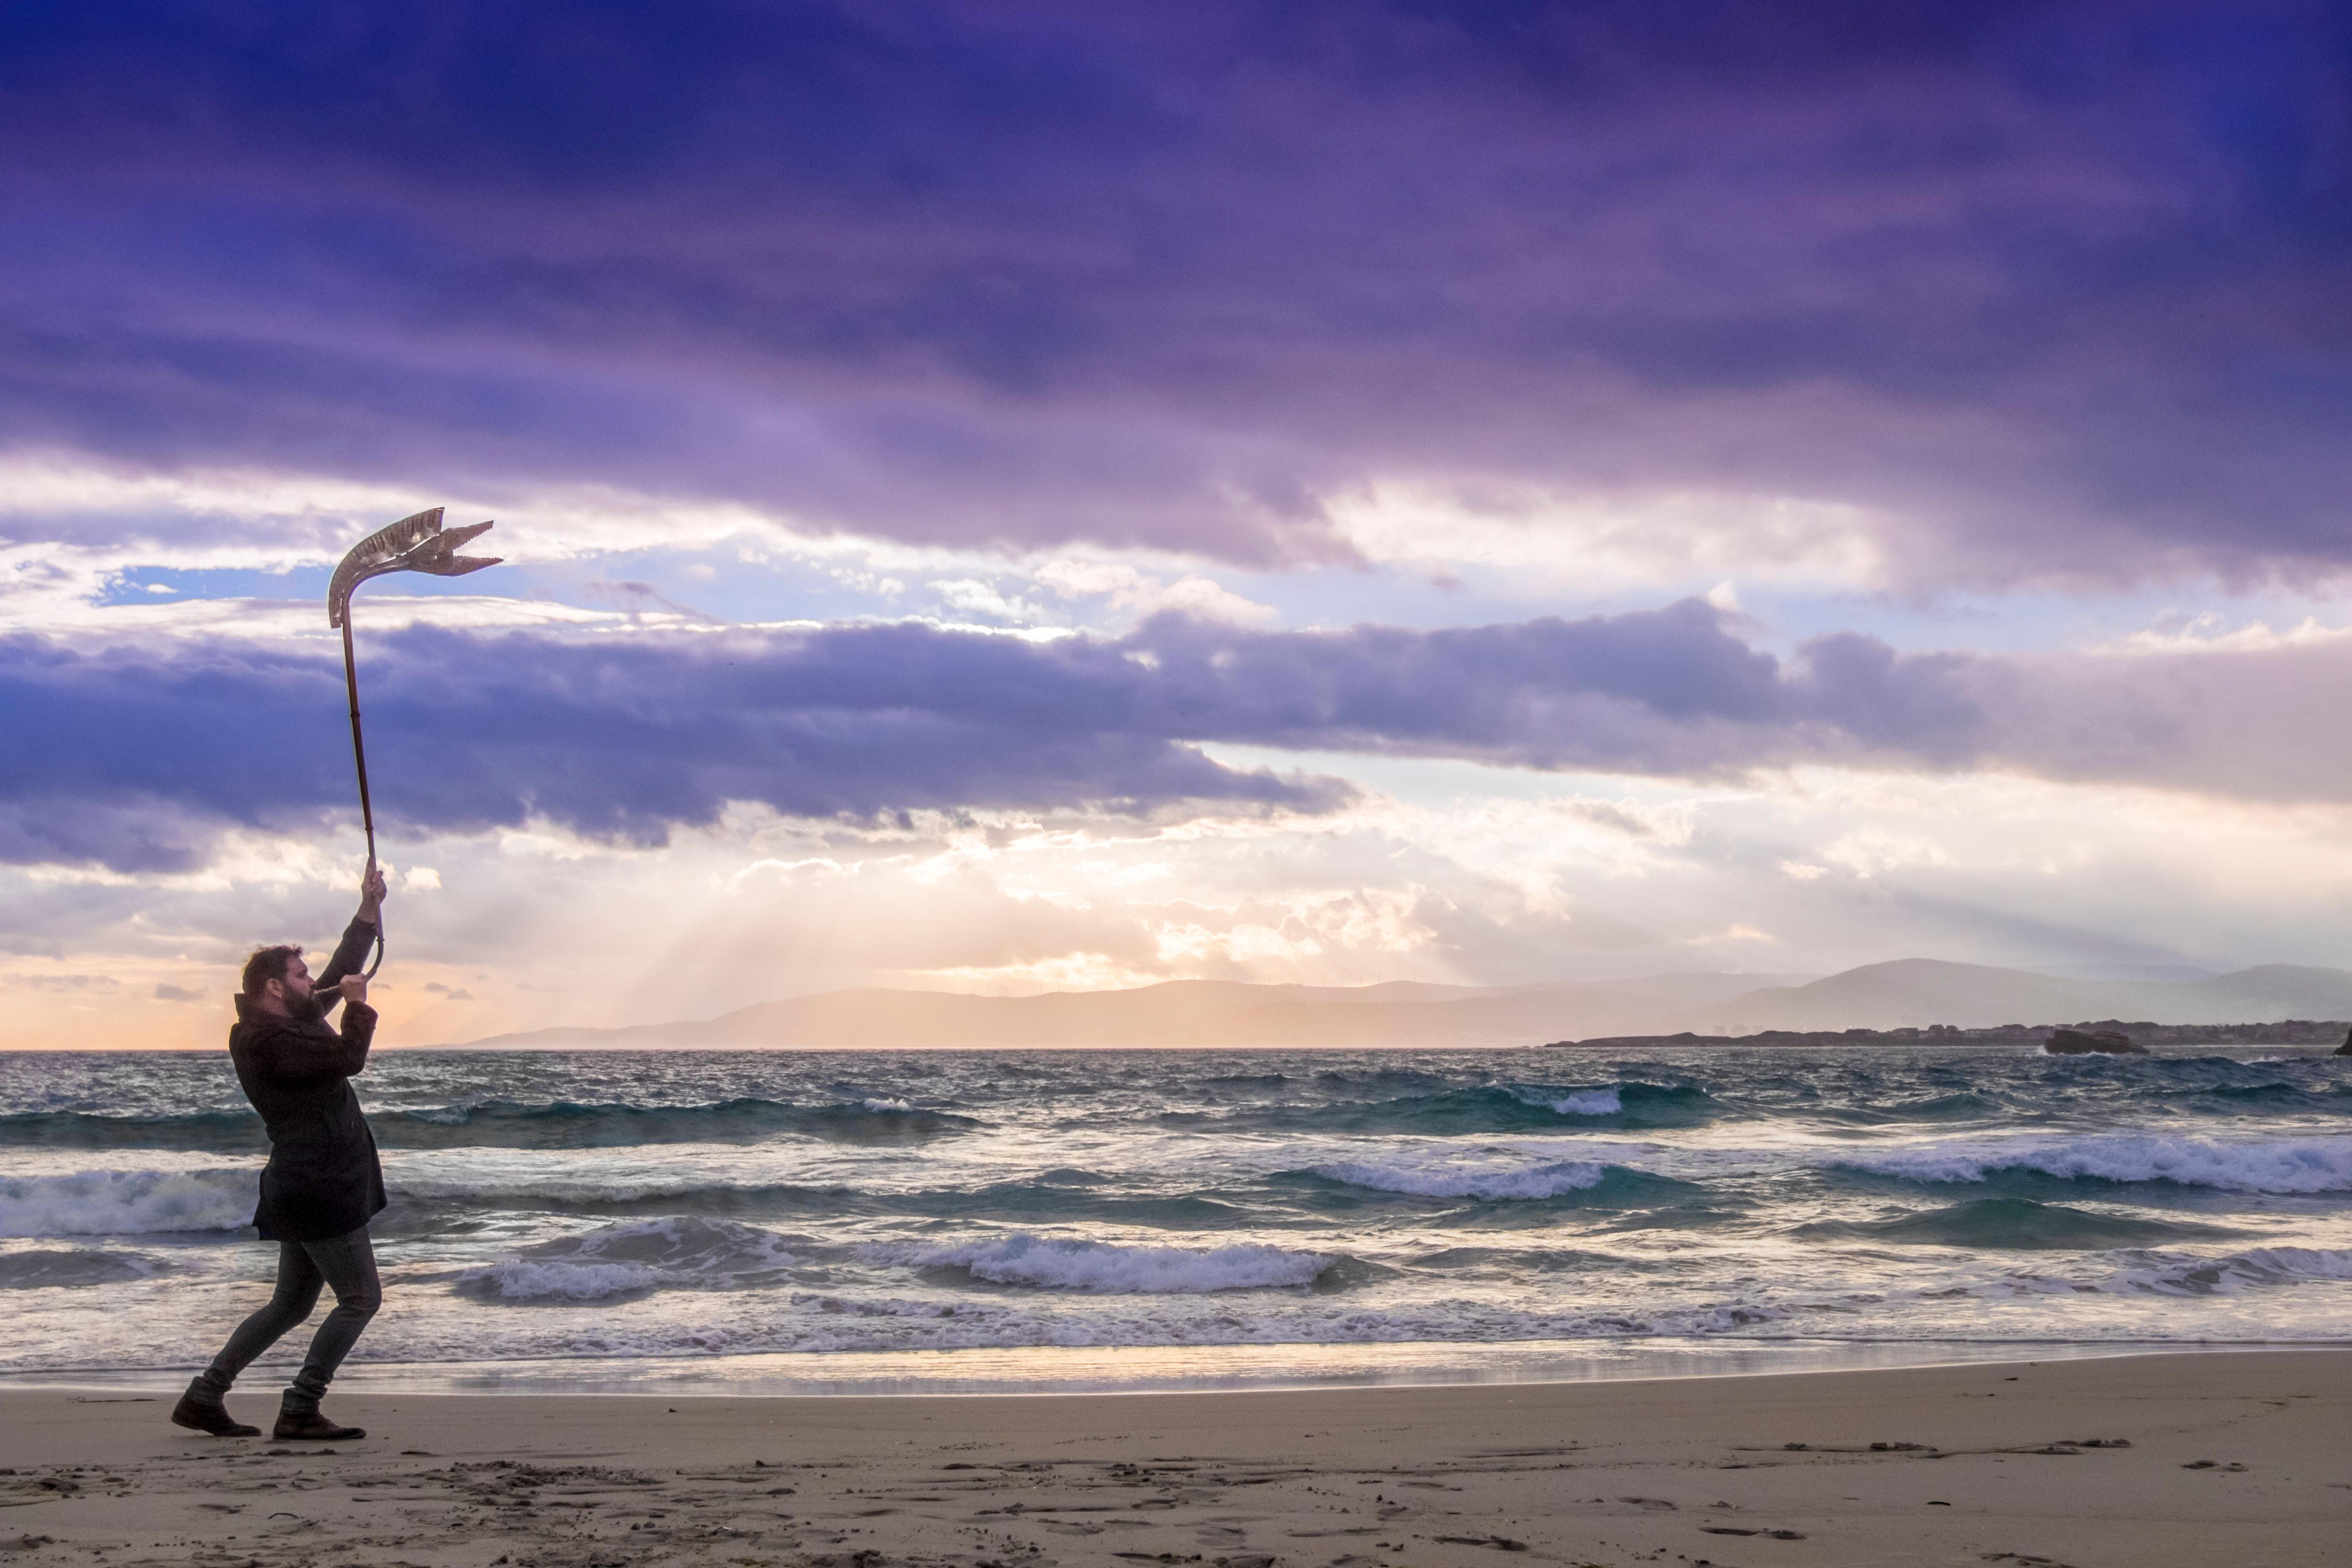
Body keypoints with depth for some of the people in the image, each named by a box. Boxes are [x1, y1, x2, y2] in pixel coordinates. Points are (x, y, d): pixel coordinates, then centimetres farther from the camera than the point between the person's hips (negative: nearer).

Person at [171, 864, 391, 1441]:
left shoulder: (294, 1022, 13)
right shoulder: (268, 1040, -17)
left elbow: (341, 972, 23)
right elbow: (348, 1058, -23)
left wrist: (369, 910, 19)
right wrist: (358, 1006, -7)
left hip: (308, 1187, 10)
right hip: (320, 1191, -10)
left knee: (290, 1305, 16)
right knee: (361, 1299, -6)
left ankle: (204, 1396, 15)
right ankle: (299, 1411, -5)